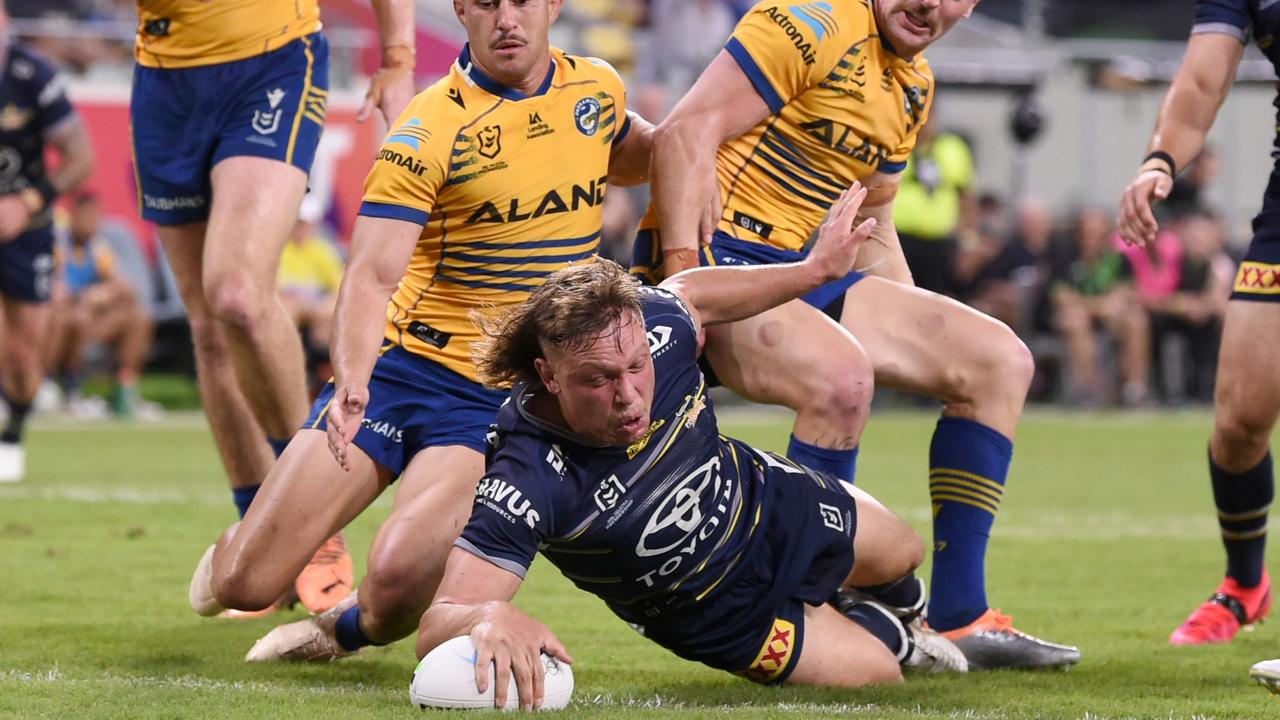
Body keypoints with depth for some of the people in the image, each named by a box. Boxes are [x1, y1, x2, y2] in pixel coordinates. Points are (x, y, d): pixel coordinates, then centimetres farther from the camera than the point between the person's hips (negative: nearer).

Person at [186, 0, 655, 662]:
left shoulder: (598, 88, 4)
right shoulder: (430, 128, -11)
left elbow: (625, 159, 29)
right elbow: (372, 273, -20)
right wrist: (352, 379, -39)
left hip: (502, 400, 1)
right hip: (401, 364, -1)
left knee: (397, 578, -25)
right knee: (243, 583, -7)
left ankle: (353, 628, 13)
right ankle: (238, 550, 32)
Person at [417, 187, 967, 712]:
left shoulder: (653, 330, -32)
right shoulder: (529, 478, -45)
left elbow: (691, 293, -5)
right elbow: (439, 625, -50)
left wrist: (815, 268, 3)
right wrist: (490, 618, -74)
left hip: (770, 502, 4)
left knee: (902, 555, 28)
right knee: (878, 674, 4)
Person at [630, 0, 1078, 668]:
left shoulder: (915, 86, 15)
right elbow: (684, 132, -19)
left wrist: (913, 325, 20)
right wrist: (680, 282, -26)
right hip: (715, 254, -10)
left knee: (1000, 360, 4)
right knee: (840, 373, -36)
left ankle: (958, 619, 4)